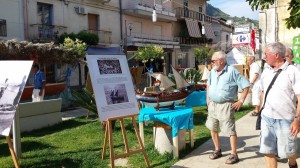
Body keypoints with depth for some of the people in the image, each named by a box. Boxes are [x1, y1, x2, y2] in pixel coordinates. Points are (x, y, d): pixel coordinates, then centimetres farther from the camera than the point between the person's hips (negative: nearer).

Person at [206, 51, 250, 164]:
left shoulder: (232, 71, -13)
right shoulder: (212, 71, 8)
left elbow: (246, 85, -10)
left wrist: (241, 101, -11)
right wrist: (207, 98, 17)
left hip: (225, 105, -7)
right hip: (212, 104, 7)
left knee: (230, 130, -2)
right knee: (212, 128, 14)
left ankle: (234, 155, 10)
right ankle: (217, 150, 30)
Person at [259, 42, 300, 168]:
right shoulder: (266, 71, 7)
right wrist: (261, 109, 15)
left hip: (285, 120, -4)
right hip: (266, 119, 4)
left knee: (287, 151, 11)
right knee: (268, 151, 7)